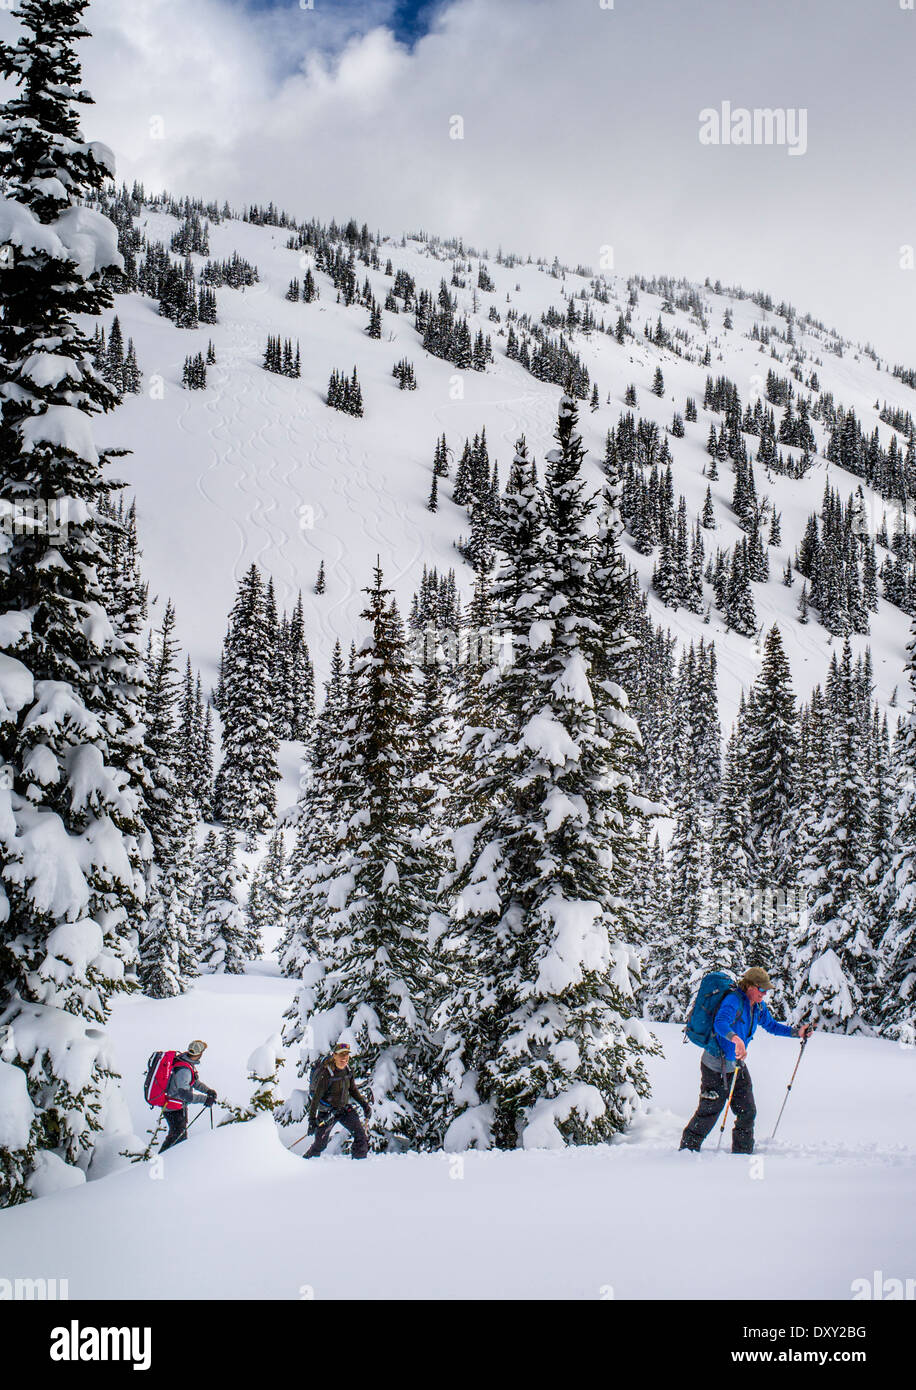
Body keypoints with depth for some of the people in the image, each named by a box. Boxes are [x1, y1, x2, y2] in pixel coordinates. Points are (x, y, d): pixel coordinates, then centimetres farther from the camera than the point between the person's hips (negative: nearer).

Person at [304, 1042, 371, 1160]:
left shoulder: (348, 1070, -2)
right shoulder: (326, 1074, -21)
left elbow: (353, 1090, 15)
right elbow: (316, 1097, -18)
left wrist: (364, 1104, 8)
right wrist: (312, 1119, -20)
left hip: (345, 1109, 5)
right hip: (327, 1112, -5)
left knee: (361, 1135, -9)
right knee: (320, 1145, 3)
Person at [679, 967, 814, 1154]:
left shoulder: (758, 1006, 1)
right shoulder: (733, 1001, -25)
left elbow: (771, 1025, 19)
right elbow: (720, 1023, -44)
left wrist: (796, 1032, 8)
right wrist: (736, 1039, -62)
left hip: (738, 1066, 7)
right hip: (716, 1067, -7)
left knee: (747, 1111, 6)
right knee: (708, 1114, 2)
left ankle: (743, 1153, 20)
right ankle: (688, 1149, 19)